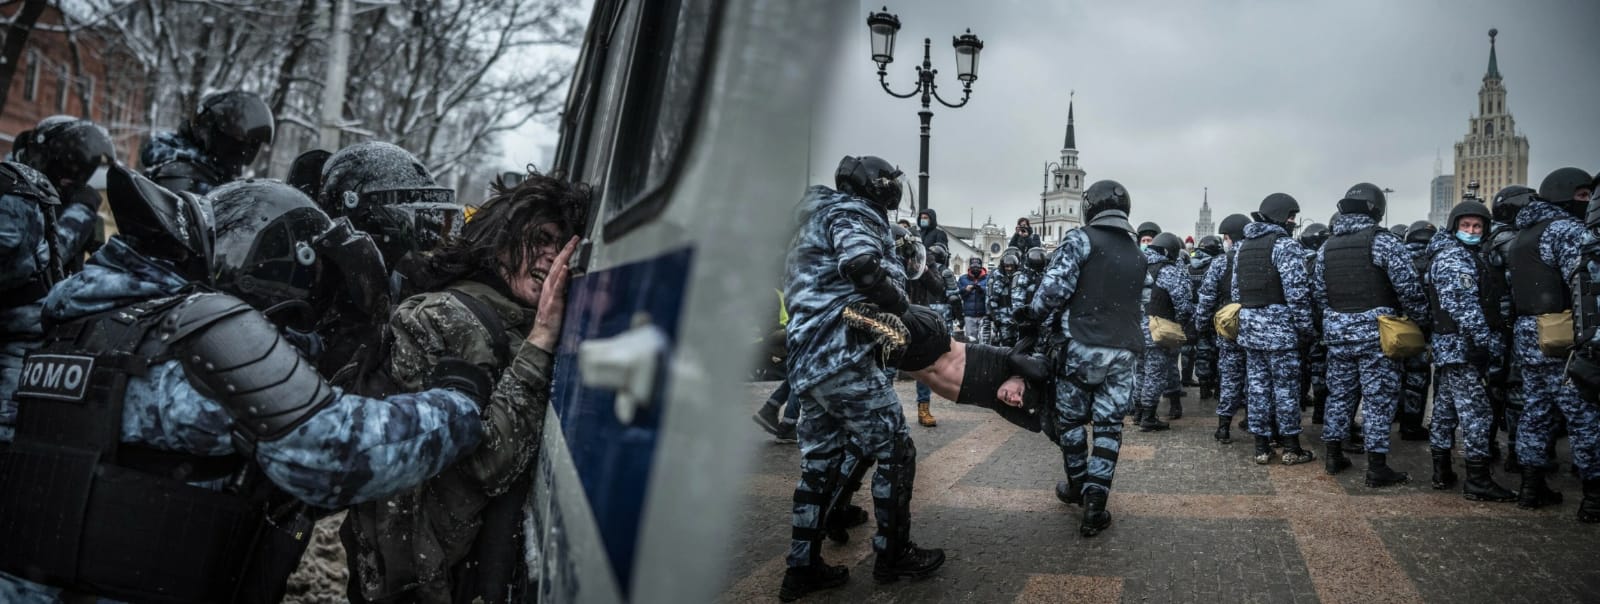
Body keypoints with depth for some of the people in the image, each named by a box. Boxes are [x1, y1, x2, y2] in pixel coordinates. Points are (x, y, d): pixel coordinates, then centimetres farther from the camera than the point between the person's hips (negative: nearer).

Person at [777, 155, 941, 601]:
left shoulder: (818, 221, 27)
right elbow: (861, 263, -25)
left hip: (810, 361, 10)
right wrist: (900, 305, -11)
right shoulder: (851, 213, -4)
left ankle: (803, 567, 17)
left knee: (819, 462, 13)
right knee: (894, 451, 1)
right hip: (845, 356, -10)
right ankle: (893, 554, 12)